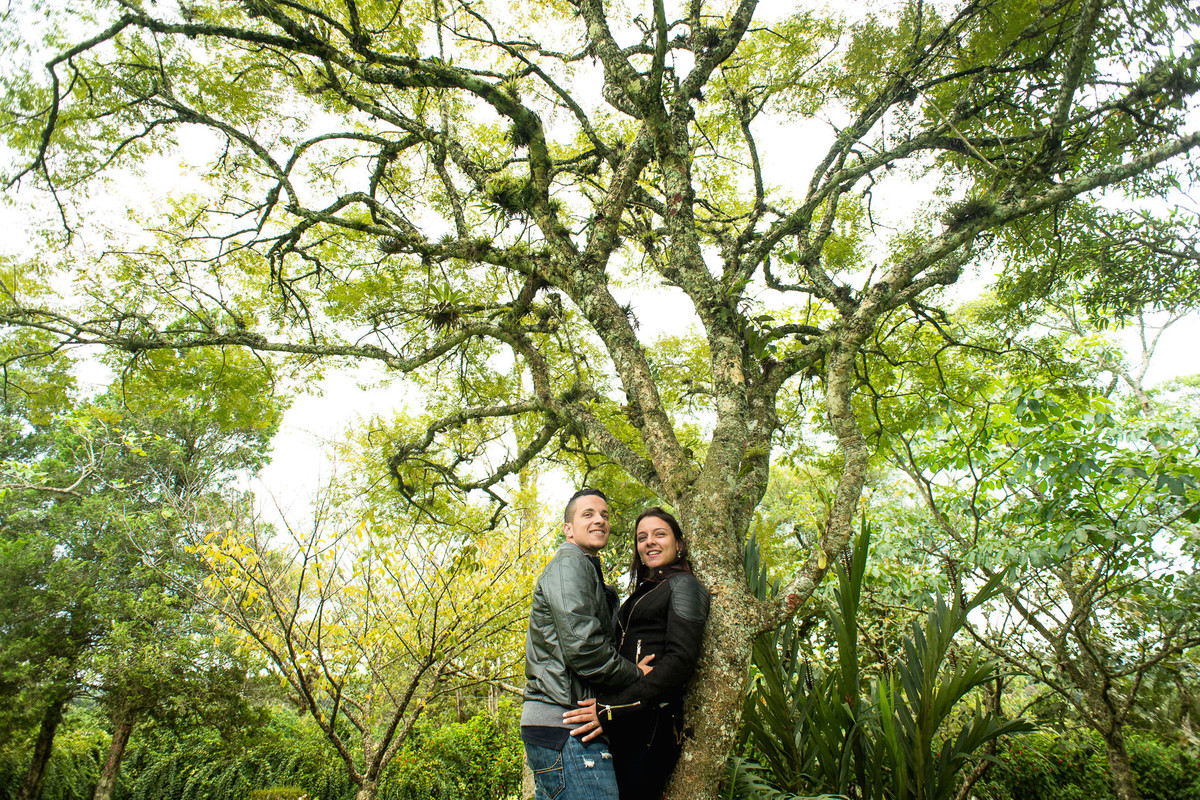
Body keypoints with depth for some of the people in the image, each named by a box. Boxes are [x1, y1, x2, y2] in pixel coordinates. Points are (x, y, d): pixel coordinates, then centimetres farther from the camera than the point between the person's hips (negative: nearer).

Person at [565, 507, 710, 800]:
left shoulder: (682, 584, -1)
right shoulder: (640, 594, 22)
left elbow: (680, 660, -14)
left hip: (652, 721, -7)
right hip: (620, 727, 7)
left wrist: (614, 707, -19)